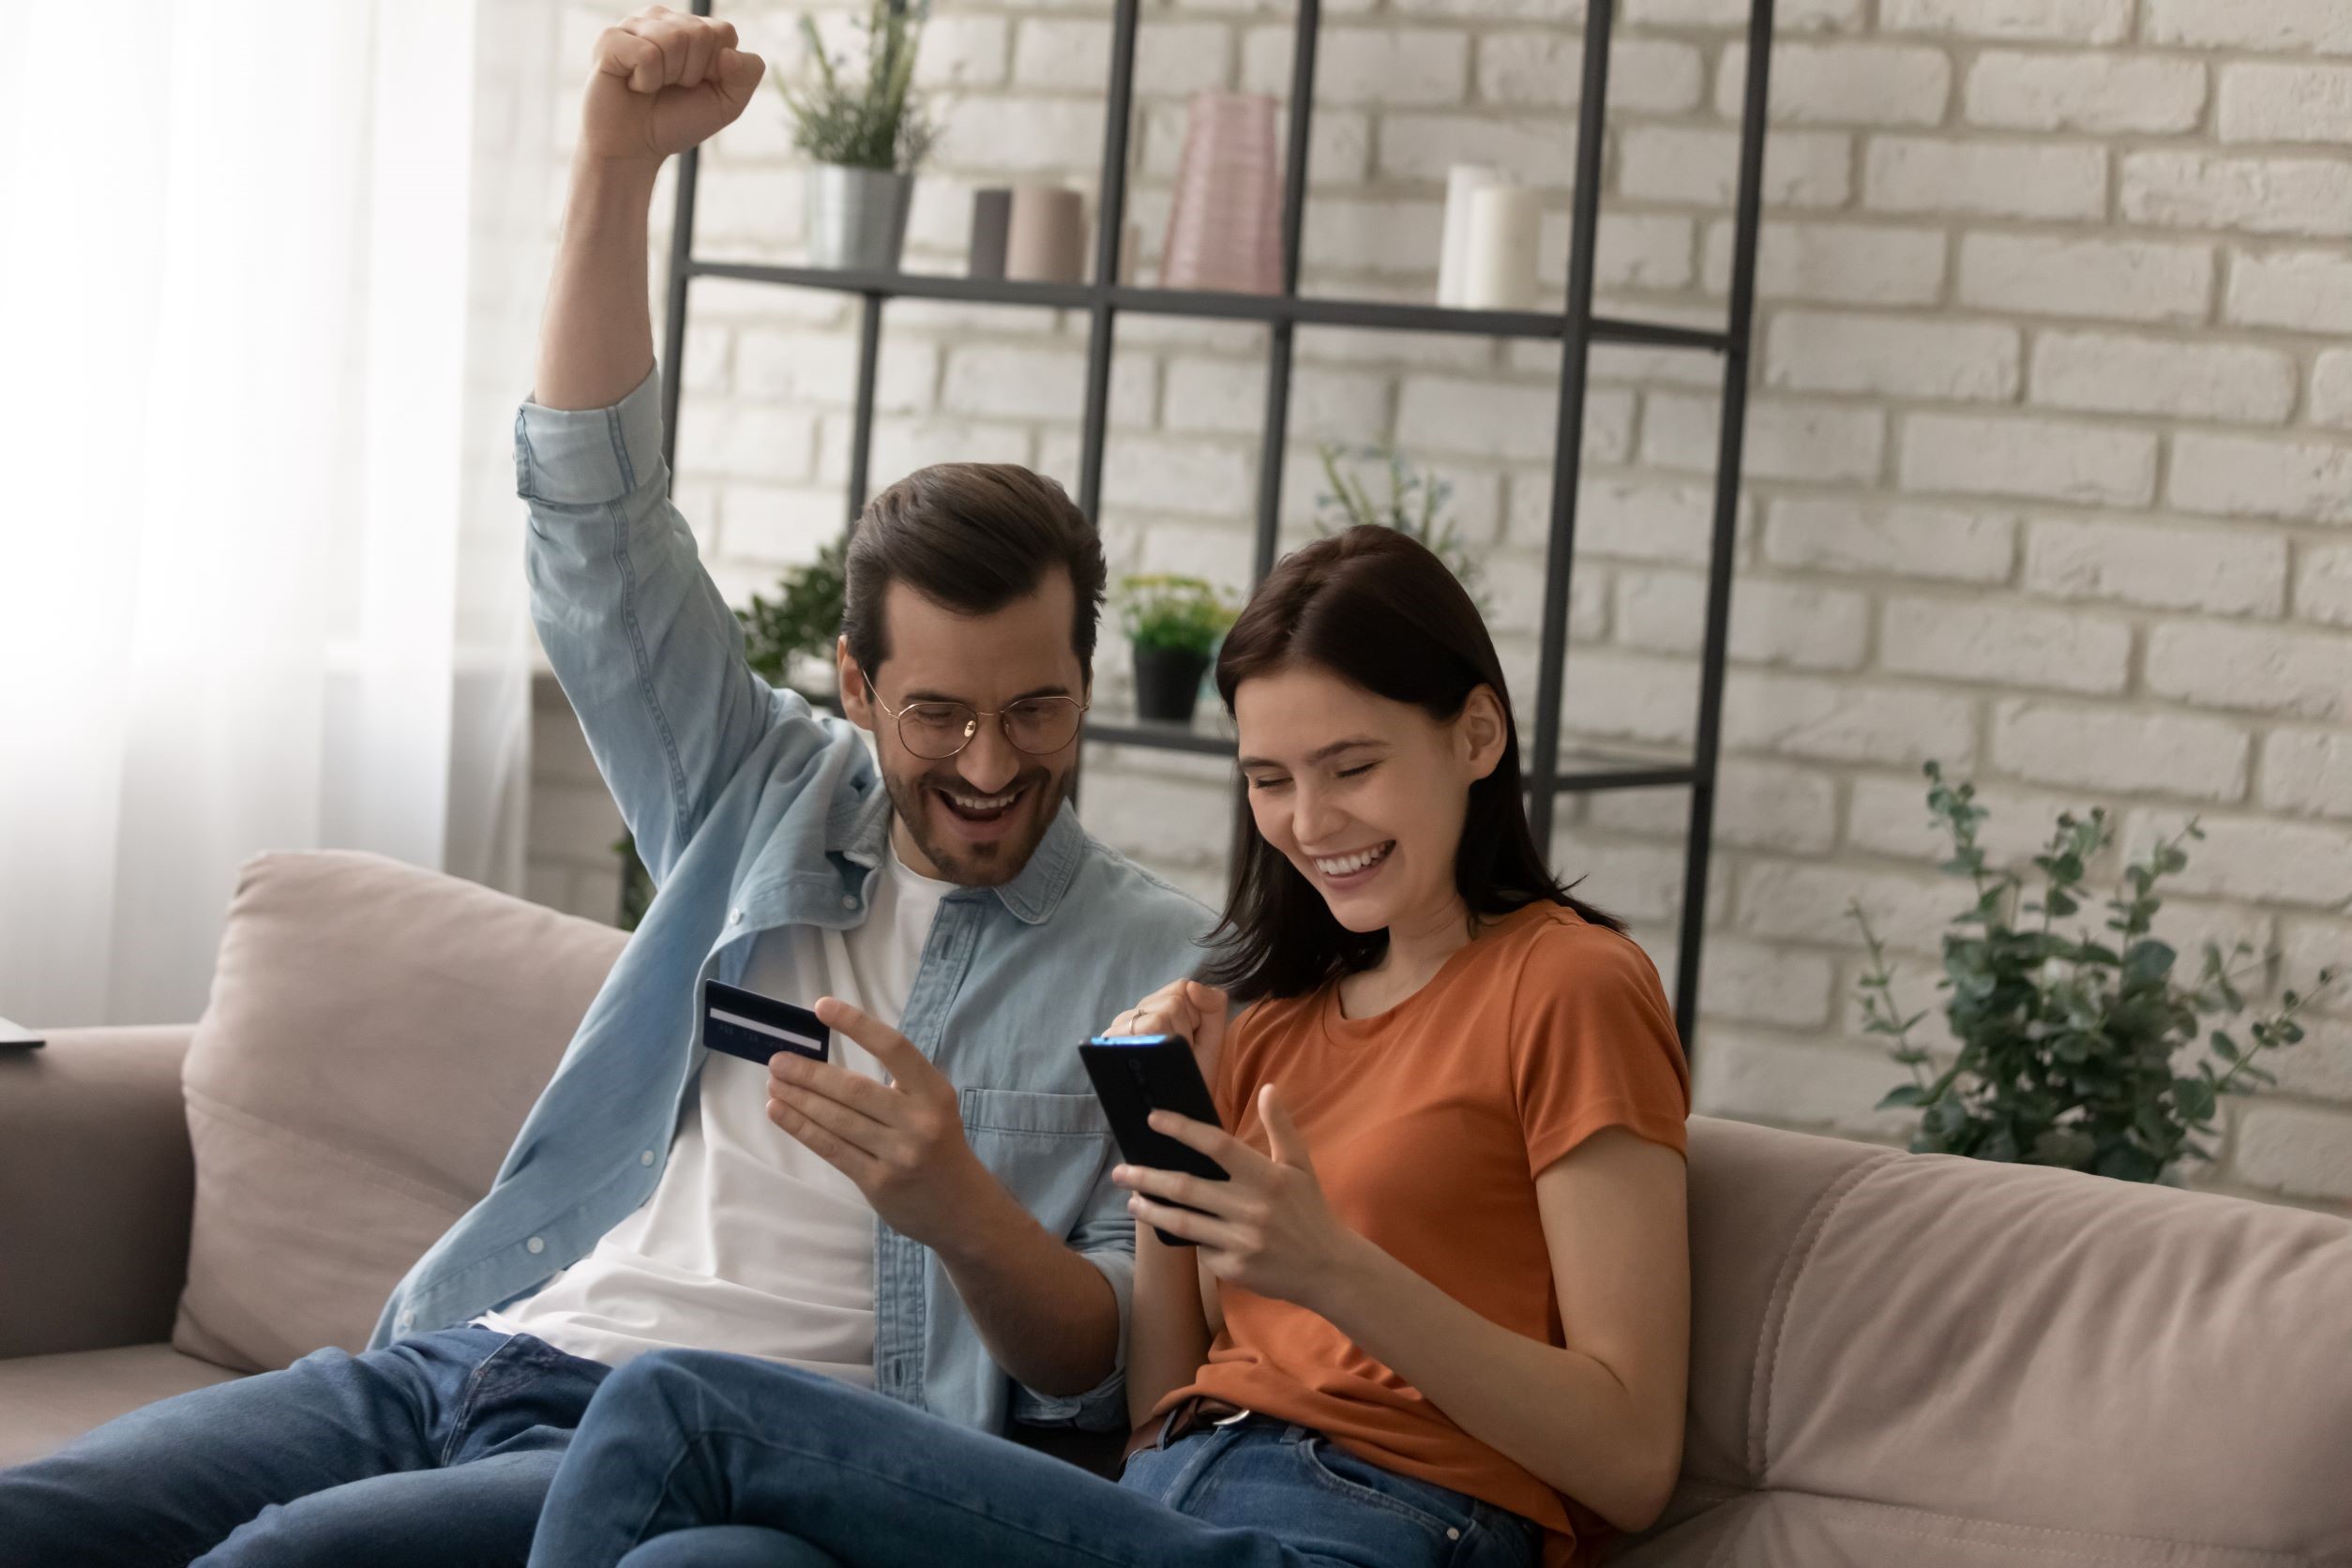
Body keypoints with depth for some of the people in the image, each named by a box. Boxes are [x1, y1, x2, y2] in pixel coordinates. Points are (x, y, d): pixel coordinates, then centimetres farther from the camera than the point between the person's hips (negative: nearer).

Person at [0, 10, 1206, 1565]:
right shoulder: (771, 798, 17)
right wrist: (621, 161, -1)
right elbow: (597, 517, 11)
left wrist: (961, 1212, -23)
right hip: (467, 1350, 5)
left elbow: (1110, 1377, -1)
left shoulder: (1159, 967, 3)